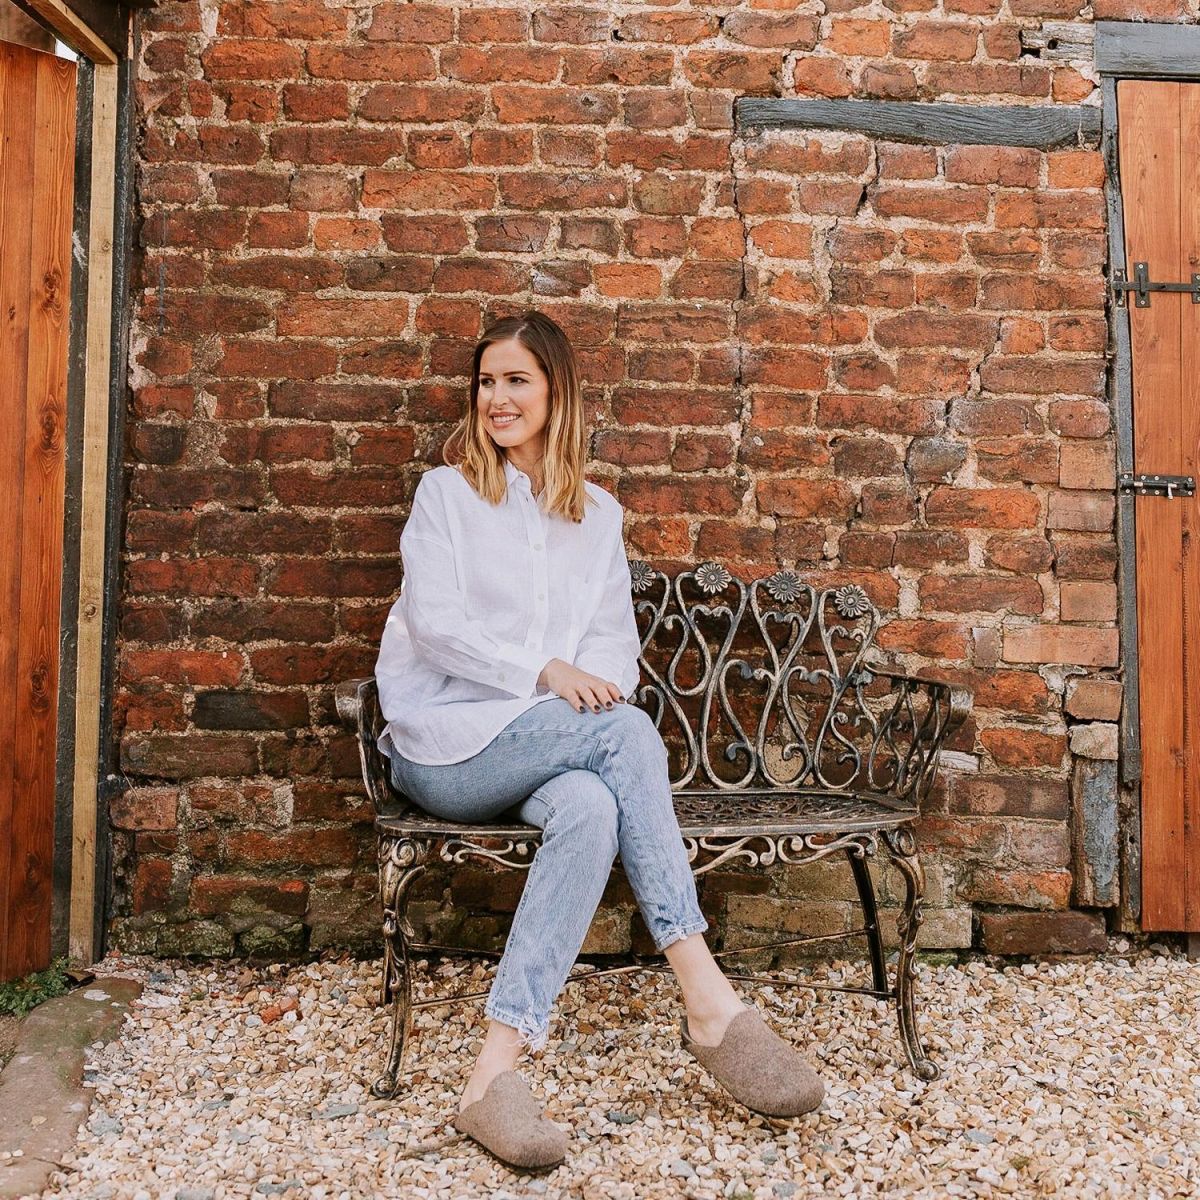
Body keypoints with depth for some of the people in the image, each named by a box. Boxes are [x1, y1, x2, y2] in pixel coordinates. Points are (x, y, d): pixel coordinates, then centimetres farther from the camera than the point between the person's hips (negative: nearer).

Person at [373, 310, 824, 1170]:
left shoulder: (597, 513, 18)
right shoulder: (446, 492, 7)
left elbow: (617, 640, 12)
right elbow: (435, 623, -6)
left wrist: (598, 681, -12)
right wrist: (544, 673, -19)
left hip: (551, 745, 4)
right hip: (447, 740, -3)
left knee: (591, 809, -35)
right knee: (628, 731, -31)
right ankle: (709, 1000, -33)